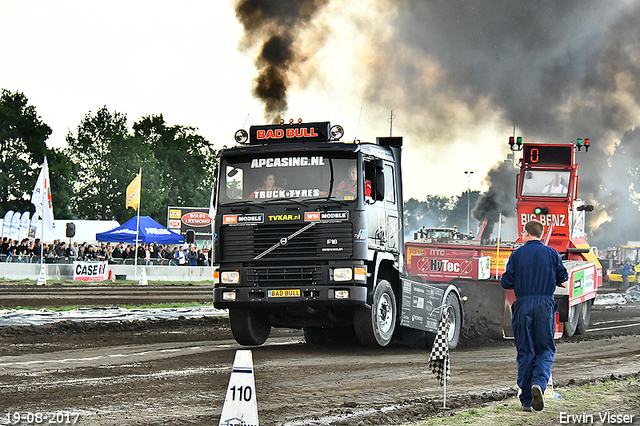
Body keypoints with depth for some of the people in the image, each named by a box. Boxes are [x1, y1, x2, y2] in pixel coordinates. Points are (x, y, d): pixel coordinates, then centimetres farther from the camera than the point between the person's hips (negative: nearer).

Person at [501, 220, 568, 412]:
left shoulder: (517, 254, 1)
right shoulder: (552, 253, 4)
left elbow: (506, 282, 0)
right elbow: (563, 280, 6)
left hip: (523, 306, 0)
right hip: (545, 305, 0)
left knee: (525, 352, 6)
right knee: (546, 349, 8)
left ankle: (526, 400, 5)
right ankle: (539, 383, -20)